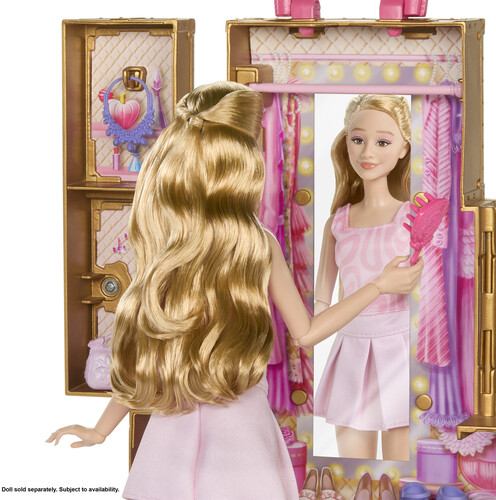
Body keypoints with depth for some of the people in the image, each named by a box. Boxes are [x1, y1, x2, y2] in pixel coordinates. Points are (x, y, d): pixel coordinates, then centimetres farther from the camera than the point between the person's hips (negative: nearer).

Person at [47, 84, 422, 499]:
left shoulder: (158, 244, -6)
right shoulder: (260, 245, -11)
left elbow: (141, 357, -1)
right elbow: (306, 332, 1)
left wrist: (101, 429, 12)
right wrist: (382, 284, 11)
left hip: (171, 435, 2)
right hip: (241, 431, -2)